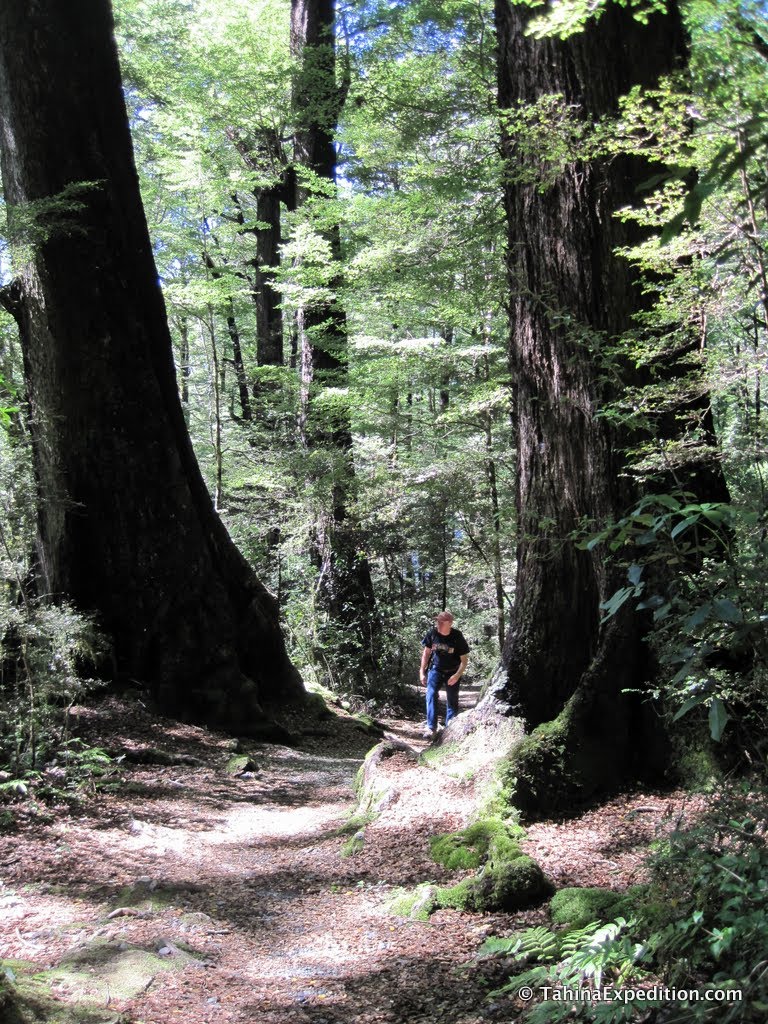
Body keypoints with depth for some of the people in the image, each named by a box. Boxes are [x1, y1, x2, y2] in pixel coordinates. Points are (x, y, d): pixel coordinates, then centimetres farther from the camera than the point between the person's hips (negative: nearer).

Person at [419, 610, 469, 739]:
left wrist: (457, 675, -24)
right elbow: (426, 652, 2)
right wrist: (422, 672, 1)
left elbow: (464, 659, -11)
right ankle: (431, 728, -18)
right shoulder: (433, 633, -12)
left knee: (452, 701, 3)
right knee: (431, 695, -16)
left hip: (452, 673, -1)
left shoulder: (457, 637, -18)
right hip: (435, 669, 1)